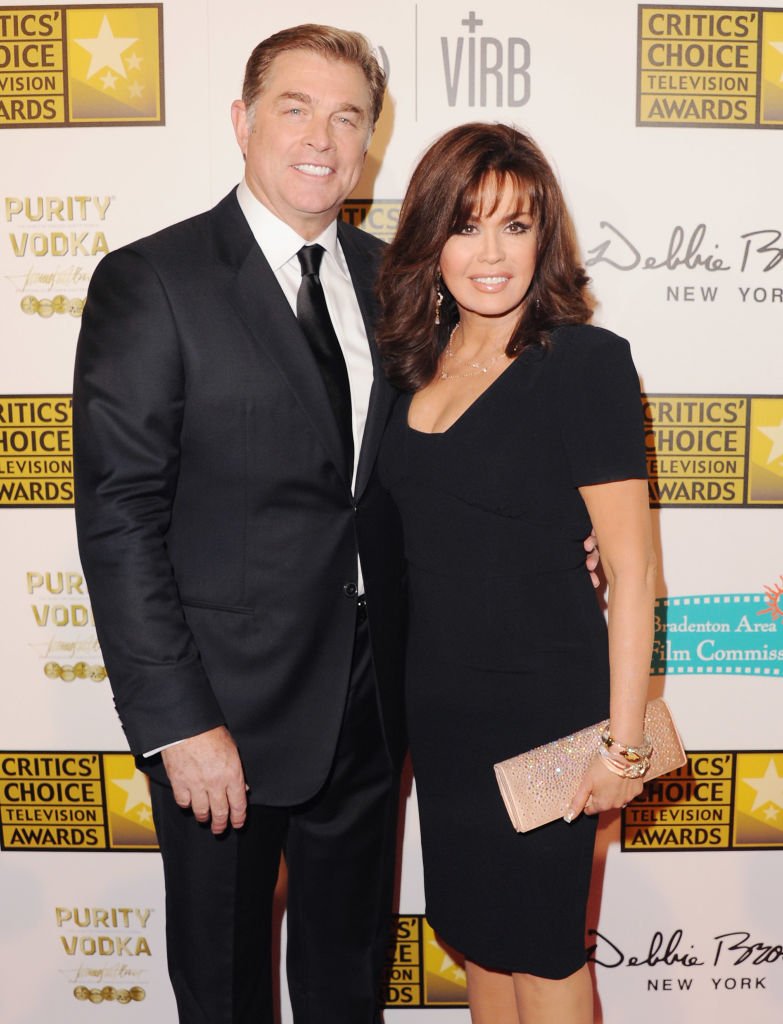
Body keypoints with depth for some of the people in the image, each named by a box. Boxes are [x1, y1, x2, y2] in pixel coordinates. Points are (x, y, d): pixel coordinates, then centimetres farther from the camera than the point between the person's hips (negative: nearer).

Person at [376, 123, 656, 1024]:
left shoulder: (585, 361, -15)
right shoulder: (417, 360, 4)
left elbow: (630, 567, -16)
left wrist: (623, 739, -16)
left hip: (543, 701, -6)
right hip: (436, 697, 6)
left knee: (540, 949, 13)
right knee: (474, 933, 22)